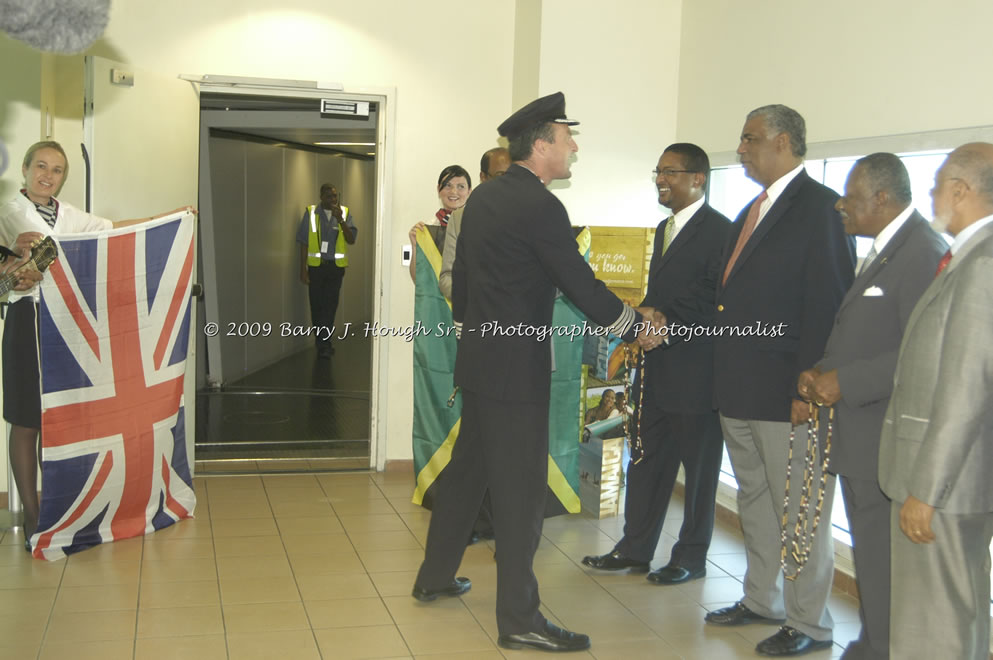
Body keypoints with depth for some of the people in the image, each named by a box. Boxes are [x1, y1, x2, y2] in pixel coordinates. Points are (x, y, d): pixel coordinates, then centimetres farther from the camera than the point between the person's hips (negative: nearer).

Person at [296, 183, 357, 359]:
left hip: (336, 266, 1)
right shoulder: (311, 213, -2)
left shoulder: (344, 213, 3)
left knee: (330, 305, -1)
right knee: (317, 304, 4)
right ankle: (324, 342, 16)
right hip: (316, 265, -1)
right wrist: (303, 269, -3)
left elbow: (351, 240, -5)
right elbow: (304, 242, 0)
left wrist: (340, 220, -18)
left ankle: (323, 343, 5)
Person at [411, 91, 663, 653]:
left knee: (469, 466, 20)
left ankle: (435, 577, 32)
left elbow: (461, 273, 16)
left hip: (480, 355, 9)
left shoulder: (485, 196, 9)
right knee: (521, 488, -3)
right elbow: (581, 284, -15)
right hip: (517, 366, -9)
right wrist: (637, 328, -3)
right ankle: (519, 619, 5)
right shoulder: (540, 206, -17)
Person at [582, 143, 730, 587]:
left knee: (699, 467, 6)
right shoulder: (665, 228, 16)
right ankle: (635, 549, 23)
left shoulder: (719, 231, -12)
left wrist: (669, 328, -20)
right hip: (657, 369, 8)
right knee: (647, 459, 13)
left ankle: (691, 557, 19)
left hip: (696, 372, -8)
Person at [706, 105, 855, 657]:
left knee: (798, 508, 2)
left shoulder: (820, 207, -12)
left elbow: (828, 303, -18)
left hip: (785, 392, -9)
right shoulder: (751, 212, 16)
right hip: (739, 391, 9)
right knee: (755, 501, 19)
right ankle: (761, 601, 34)